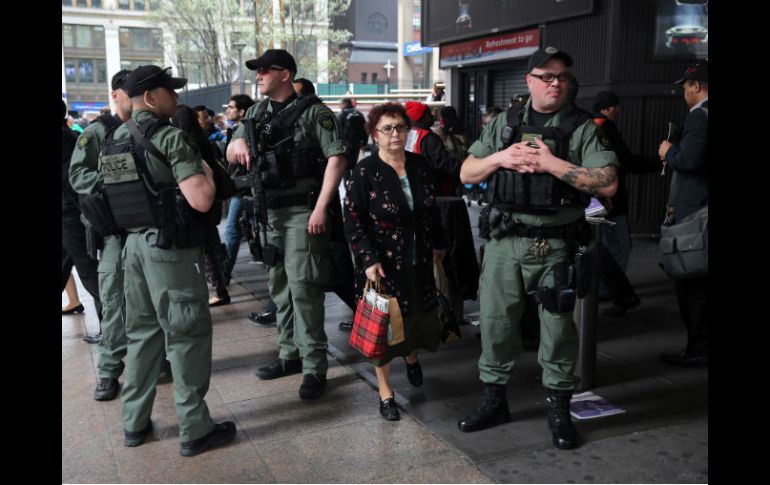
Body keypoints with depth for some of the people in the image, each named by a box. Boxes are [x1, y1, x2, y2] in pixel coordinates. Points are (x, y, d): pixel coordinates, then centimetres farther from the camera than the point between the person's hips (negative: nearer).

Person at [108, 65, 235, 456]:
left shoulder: (114, 141, 12)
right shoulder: (170, 137, -14)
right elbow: (201, 201, -22)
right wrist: (207, 173, -3)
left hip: (134, 243, 8)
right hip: (170, 247, -8)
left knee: (142, 333, 16)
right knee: (187, 335, 0)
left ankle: (134, 423, 24)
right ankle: (195, 430, 8)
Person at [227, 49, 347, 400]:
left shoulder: (312, 112, -6)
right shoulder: (257, 113, 15)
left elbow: (337, 158, -13)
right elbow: (230, 156, 20)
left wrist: (321, 207, -19)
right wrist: (237, 142, -5)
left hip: (303, 211, -7)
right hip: (269, 211, 7)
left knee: (303, 287, -9)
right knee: (279, 286, 12)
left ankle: (315, 367, -1)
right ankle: (290, 354, 25)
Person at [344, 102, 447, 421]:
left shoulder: (420, 166, 4)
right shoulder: (365, 172, -11)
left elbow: (432, 211, 13)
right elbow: (353, 222, -13)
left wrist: (439, 244, 16)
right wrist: (369, 260, -20)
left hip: (419, 263, 4)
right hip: (382, 264, -4)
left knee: (418, 316, 13)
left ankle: (411, 356, 49)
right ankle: (385, 392, 21)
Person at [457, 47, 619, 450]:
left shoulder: (583, 127, 0)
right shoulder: (505, 123, 10)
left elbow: (608, 183, -11)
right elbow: (467, 174, 9)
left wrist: (552, 163, -17)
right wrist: (500, 159, -9)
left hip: (555, 246, -3)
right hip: (505, 240, 3)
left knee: (557, 328, 6)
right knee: (494, 321, 9)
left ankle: (558, 409, 24)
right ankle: (493, 400, 27)